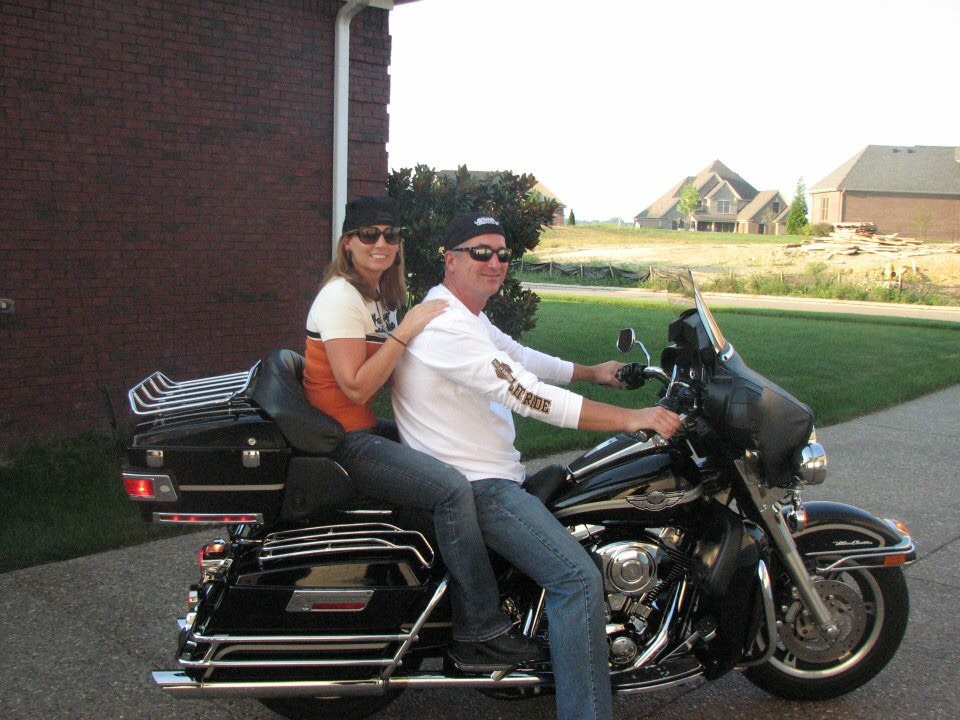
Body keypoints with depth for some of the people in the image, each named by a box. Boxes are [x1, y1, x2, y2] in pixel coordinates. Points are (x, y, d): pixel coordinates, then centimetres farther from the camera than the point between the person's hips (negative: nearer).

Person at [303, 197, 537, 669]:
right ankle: (478, 632, -16)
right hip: (343, 440, -10)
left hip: (368, 430, 10)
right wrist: (405, 330, -23)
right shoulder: (341, 296, -14)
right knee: (452, 488, -25)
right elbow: (356, 386, -22)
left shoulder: (378, 295, 16)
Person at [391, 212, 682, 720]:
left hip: (487, 472, 11)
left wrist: (591, 371, 30)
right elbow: (527, 394, -28)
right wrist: (629, 418, -27)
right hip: (473, 484, -11)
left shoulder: (464, 316, 14)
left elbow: (520, 357, 28)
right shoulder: (447, 325, -21)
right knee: (578, 577, -21)